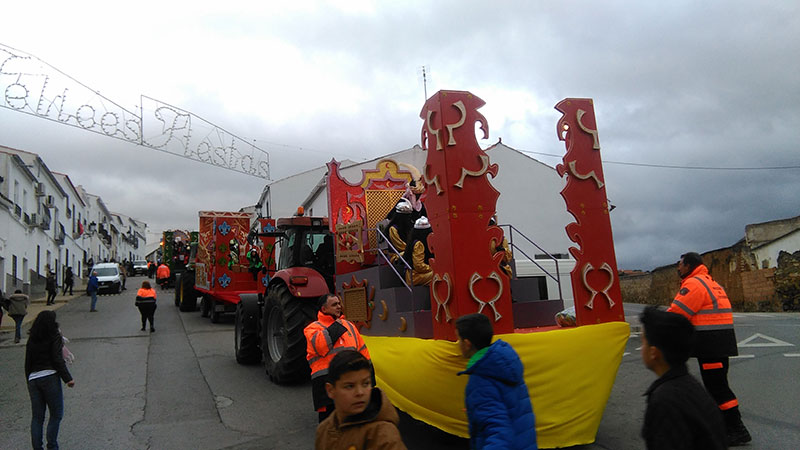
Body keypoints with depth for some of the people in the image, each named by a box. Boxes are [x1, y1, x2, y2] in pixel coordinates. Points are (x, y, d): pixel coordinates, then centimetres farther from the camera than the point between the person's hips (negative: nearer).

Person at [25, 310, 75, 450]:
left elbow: (27, 363, 14)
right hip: (49, 377, -6)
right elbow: (57, 359, -11)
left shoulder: (31, 339, 12)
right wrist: (68, 378, -9)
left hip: (33, 378, 6)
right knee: (56, 414, 4)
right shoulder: (55, 336, -4)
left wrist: (29, 381, 21)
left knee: (37, 417, 11)